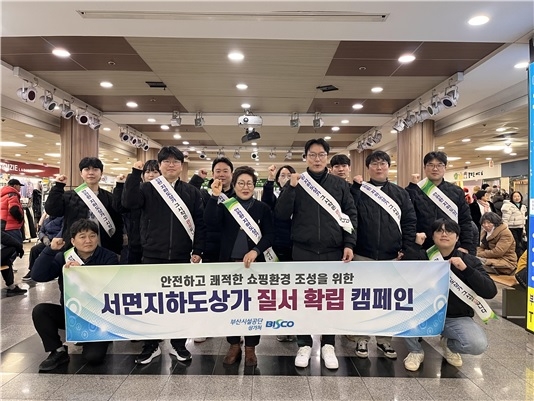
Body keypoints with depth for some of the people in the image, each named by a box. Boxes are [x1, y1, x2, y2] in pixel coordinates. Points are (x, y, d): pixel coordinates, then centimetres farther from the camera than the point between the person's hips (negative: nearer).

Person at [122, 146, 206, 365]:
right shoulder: (148, 188, 4)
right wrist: (135, 174, -17)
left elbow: (200, 223, 4)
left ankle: (178, 344, 26)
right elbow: (129, 203, -15)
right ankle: (151, 345, 26)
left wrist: (197, 250, -3)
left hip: (182, 256, 1)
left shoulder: (191, 192, 6)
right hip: (153, 255, 0)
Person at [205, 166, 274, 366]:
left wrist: (255, 251, -16)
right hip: (229, 262, 1)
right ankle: (234, 346, 26)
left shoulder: (263, 208, 4)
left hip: (254, 263, -1)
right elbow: (210, 221, -14)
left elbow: (269, 235, -1)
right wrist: (214, 196, -21)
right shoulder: (225, 205, 5)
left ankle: (250, 348, 22)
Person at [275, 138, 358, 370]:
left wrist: (349, 244, -3)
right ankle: (304, 345, 24)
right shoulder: (297, 183, 4)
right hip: (303, 251, -1)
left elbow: (351, 215, 7)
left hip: (333, 251, 1)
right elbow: (281, 215, -4)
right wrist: (291, 188, -14)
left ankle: (328, 345, 26)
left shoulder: (340, 184, 7)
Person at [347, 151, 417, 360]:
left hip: (391, 257, 2)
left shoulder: (400, 193, 7)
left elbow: (410, 221, 4)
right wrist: (355, 186, -18)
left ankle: (384, 339, 28)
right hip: (363, 255, -2)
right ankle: (362, 339, 23)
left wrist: (406, 248, -4)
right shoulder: (358, 191, 1)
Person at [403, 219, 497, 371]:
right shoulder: (422, 257, -4)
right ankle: (415, 351, -1)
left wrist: (466, 269, -25)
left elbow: (490, 292, -13)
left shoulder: (469, 261, -3)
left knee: (478, 344, -27)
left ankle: (449, 344, 12)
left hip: (456, 318, 1)